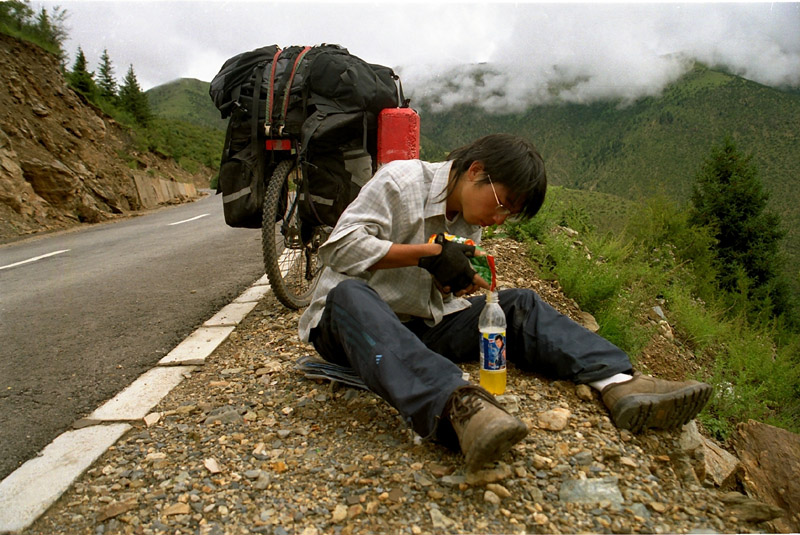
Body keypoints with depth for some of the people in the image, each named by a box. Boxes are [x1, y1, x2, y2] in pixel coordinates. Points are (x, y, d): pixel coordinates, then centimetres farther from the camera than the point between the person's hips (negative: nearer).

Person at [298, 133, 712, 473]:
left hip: (420, 330, 6)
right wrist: (427, 252, -23)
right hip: (347, 323, -5)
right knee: (351, 294, -41)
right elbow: (338, 248, -20)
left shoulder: (469, 223, 11)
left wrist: (463, 282, -5)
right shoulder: (401, 180, -11)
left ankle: (619, 382, -26)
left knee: (518, 305, -9)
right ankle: (457, 404, -58)